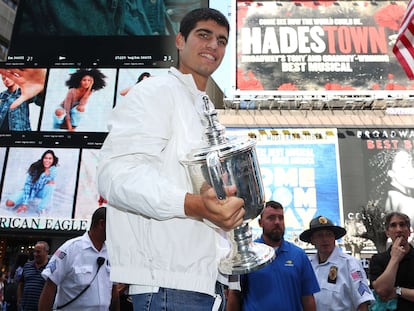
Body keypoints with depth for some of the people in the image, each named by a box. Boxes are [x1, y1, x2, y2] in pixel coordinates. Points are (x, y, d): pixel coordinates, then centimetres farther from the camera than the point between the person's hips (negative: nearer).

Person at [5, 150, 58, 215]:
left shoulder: (53, 170, -16)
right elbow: (27, 184, -20)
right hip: (31, 190, 0)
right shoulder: (35, 167, -18)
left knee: (51, 183, -33)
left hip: (41, 192, 0)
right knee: (9, 203, -20)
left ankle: (41, 208, -23)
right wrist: (25, 203, -26)